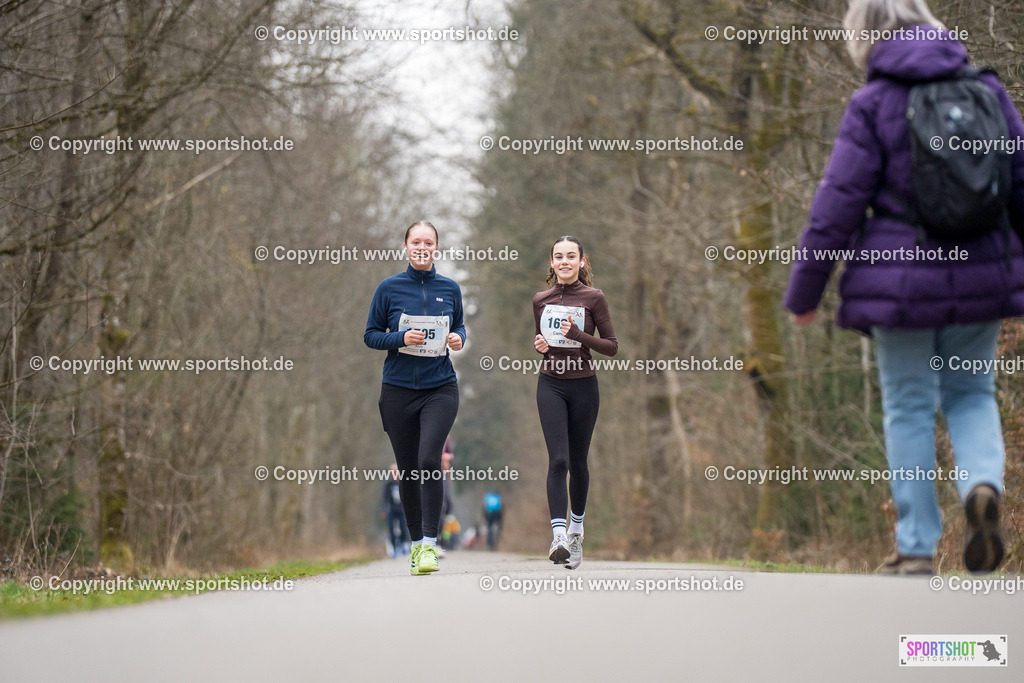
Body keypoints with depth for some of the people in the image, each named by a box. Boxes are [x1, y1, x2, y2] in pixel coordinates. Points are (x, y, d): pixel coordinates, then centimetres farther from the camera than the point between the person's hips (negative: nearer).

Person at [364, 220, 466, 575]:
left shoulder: (450, 288, 5)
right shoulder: (389, 288, 0)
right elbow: (370, 335, 3)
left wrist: (458, 338, -4)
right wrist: (401, 338, -15)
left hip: (440, 387, 0)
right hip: (399, 389, 0)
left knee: (429, 460, -18)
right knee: (407, 469, 6)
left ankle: (429, 543, -14)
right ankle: (416, 542, 21)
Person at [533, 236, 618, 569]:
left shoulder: (593, 298, -3)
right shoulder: (541, 300, 7)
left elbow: (612, 346, -3)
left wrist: (579, 336, -18)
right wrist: (539, 345, -2)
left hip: (583, 385, -1)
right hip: (551, 385, 1)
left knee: (578, 461, 8)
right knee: (558, 460, -13)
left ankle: (576, 532, 28)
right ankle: (558, 536, -21)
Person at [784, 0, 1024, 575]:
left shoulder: (874, 104, -6)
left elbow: (838, 203, -6)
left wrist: (805, 291, 1)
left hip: (901, 278, -3)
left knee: (909, 409, 7)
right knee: (972, 394, 17)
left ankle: (918, 548, 8)